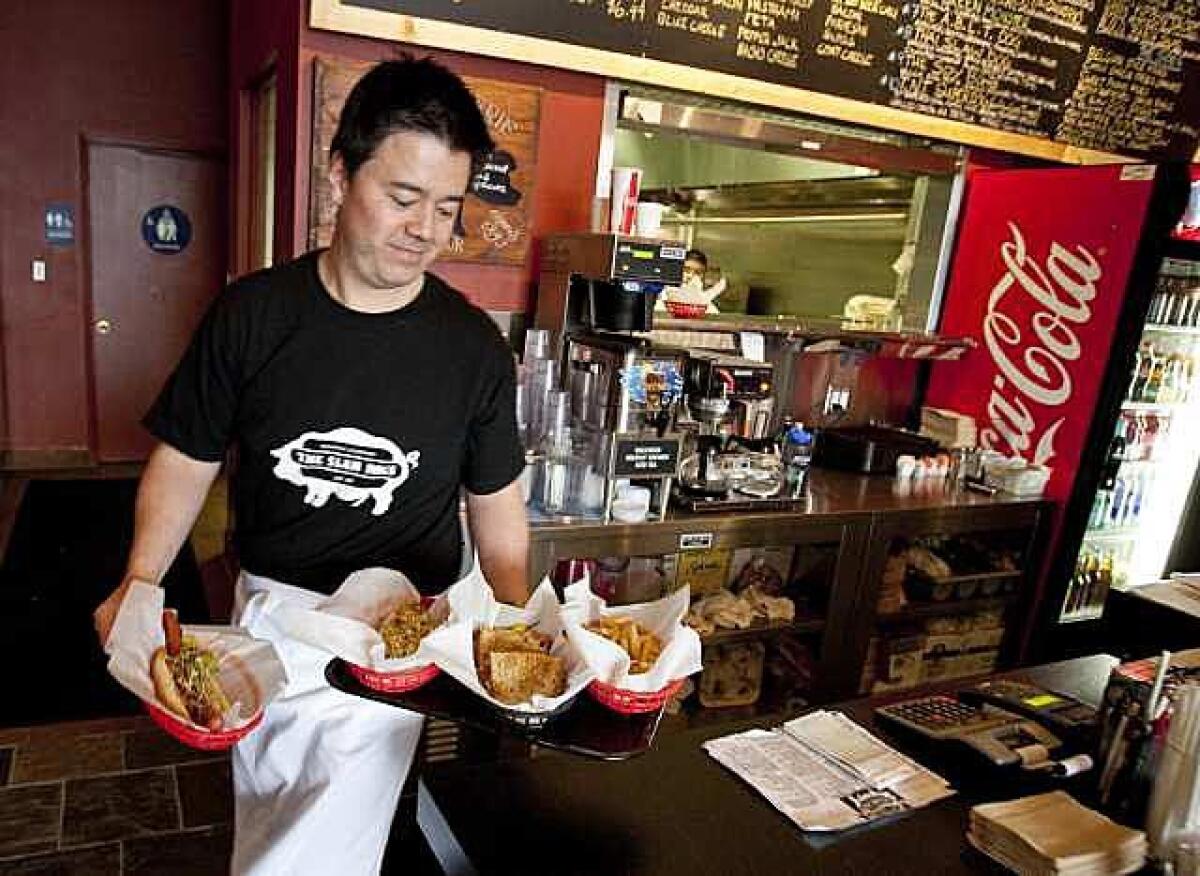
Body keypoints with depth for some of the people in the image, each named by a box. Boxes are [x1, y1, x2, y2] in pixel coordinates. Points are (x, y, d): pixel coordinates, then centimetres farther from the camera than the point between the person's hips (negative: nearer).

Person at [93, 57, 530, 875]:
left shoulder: (473, 346, -9)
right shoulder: (251, 314, -7)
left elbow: (496, 502, 0)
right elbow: (187, 461, 2)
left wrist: (520, 620, -13)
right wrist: (139, 582, -12)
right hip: (266, 615, 3)